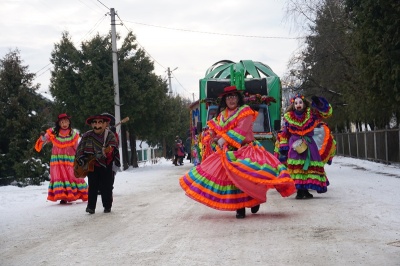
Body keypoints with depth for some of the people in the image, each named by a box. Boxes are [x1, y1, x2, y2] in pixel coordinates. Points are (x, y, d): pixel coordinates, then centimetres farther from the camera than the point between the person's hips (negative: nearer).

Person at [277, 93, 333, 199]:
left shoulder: (310, 114, 5)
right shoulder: (288, 117, 6)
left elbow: (326, 112, 1)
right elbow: (284, 134, 11)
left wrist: (320, 105, -17)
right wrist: (283, 147, 6)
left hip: (308, 144, 2)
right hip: (295, 145, -1)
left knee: (309, 166, 0)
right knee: (297, 167, -12)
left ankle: (305, 189, 10)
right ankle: (299, 190, -9)